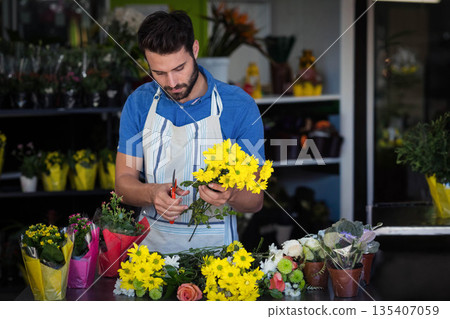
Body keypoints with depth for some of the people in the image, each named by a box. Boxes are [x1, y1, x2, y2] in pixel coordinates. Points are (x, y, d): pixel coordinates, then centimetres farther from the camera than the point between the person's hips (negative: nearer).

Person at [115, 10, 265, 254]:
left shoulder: (239, 106, -5)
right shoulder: (139, 103, 3)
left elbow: (255, 200, -2)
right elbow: (124, 182, 2)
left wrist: (230, 197, -25)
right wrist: (152, 194, -20)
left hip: (214, 244, -1)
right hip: (151, 243, 2)